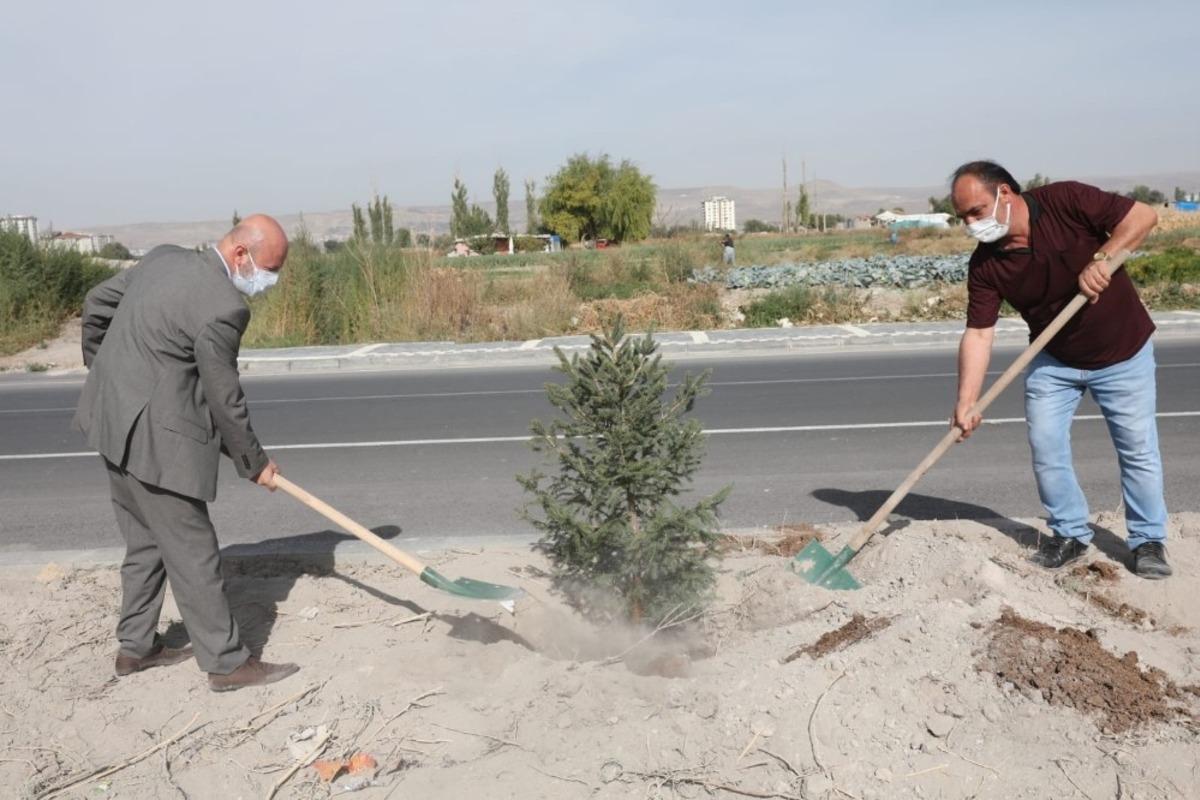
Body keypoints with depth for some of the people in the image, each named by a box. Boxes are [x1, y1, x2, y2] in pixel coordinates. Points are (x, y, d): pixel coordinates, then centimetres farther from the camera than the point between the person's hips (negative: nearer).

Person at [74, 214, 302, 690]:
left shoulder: (164, 257, 5)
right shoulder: (224, 307, -21)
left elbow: (96, 304, 17)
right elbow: (225, 400, -14)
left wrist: (104, 369, 32)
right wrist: (255, 464, 0)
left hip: (114, 422, 9)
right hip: (155, 438, -9)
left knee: (146, 543, 20)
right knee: (192, 554, 0)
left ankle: (136, 647, 32)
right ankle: (226, 663, 10)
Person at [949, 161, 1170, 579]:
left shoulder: (1066, 201, -22)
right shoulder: (985, 265, -14)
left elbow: (1143, 215, -18)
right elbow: (978, 334, -17)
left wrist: (1102, 259, -33)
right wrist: (966, 404, -26)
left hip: (1122, 353, -3)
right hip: (1053, 360, 3)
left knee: (1138, 450, 4)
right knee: (1045, 448, -1)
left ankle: (1149, 540, 21)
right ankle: (1070, 533, 19)